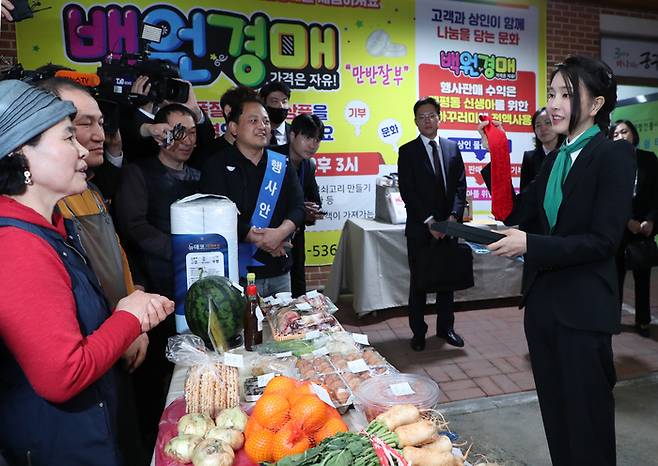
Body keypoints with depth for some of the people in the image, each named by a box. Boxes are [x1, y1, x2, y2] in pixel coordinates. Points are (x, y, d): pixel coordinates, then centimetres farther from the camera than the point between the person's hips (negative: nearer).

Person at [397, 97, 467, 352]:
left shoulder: (452, 148, 10)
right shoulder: (407, 151, 0)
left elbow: (460, 185, 6)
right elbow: (407, 192, -8)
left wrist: (454, 215, -9)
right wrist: (429, 221, -14)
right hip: (420, 228, -3)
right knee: (419, 282, 5)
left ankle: (445, 327, 26)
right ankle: (418, 332, 18)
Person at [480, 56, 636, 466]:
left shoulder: (614, 156, -11)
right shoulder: (557, 158, 9)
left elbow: (604, 240, -17)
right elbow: (516, 211, 7)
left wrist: (531, 245, -25)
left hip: (583, 309, -7)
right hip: (543, 302, 7)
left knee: (586, 419, 10)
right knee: (555, 413, 20)